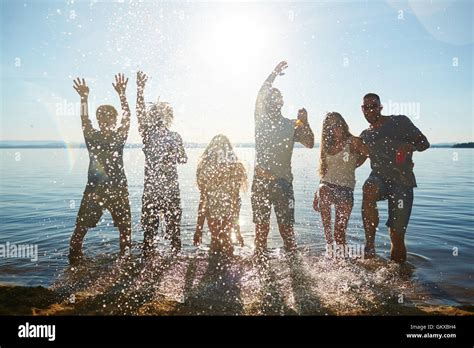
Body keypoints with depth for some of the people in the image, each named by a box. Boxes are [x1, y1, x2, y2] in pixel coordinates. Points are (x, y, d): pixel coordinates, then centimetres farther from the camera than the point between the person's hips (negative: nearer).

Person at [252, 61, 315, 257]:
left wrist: (305, 123, -19)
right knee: (261, 228, 5)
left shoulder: (292, 126, 7)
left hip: (283, 183, 0)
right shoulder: (261, 121, 8)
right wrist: (274, 74, -9)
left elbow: (310, 144, -4)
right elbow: (260, 96, -4)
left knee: (286, 228, 0)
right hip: (260, 182, 0)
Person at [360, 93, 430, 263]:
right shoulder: (365, 136, 16)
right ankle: (370, 244, -30)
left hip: (402, 181, -2)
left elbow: (424, 143, 0)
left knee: (397, 235, -5)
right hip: (379, 177, 2)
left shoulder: (400, 122, 4)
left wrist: (409, 146, -19)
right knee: (369, 189, -37)